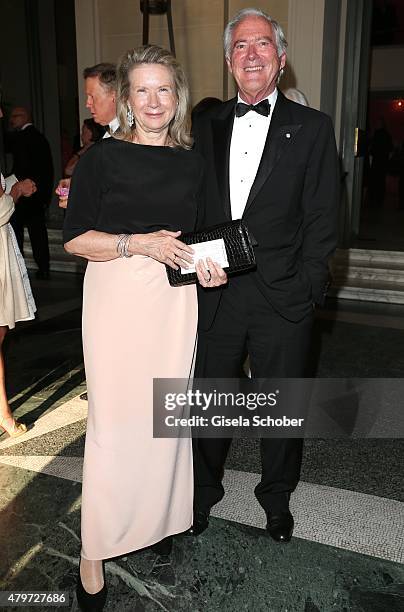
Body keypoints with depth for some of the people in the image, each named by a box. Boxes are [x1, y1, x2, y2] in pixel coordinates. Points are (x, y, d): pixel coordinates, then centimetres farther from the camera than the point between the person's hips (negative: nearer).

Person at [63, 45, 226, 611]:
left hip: (175, 298, 4)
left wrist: (205, 264, -1)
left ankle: (157, 519, 34)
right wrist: (139, 243, -19)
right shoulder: (103, 156, -3)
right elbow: (74, 238, -7)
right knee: (114, 419, -2)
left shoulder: (192, 162, 10)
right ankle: (93, 553, 15)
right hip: (116, 295, -4)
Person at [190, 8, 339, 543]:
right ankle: (204, 491, 40)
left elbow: (322, 217, -2)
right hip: (213, 293, 2)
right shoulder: (206, 124, 10)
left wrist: (307, 284, -10)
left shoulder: (312, 127, 2)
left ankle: (277, 499, 38)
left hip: (283, 297, -2)